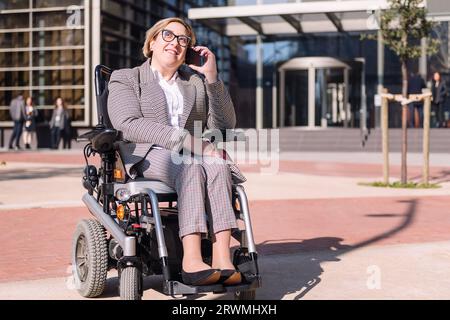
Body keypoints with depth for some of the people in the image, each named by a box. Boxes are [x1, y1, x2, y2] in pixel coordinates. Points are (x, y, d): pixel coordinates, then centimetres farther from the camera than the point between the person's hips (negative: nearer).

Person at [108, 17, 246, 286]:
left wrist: (212, 78, -1)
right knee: (191, 168, -36)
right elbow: (128, 123, -10)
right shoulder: (125, 79, 11)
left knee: (218, 166, -32)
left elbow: (225, 125, 11)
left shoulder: (197, 80, 23)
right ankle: (192, 261, -49)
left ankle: (222, 259, -45)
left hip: (193, 153, 4)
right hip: (146, 155, -3)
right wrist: (185, 140, -22)